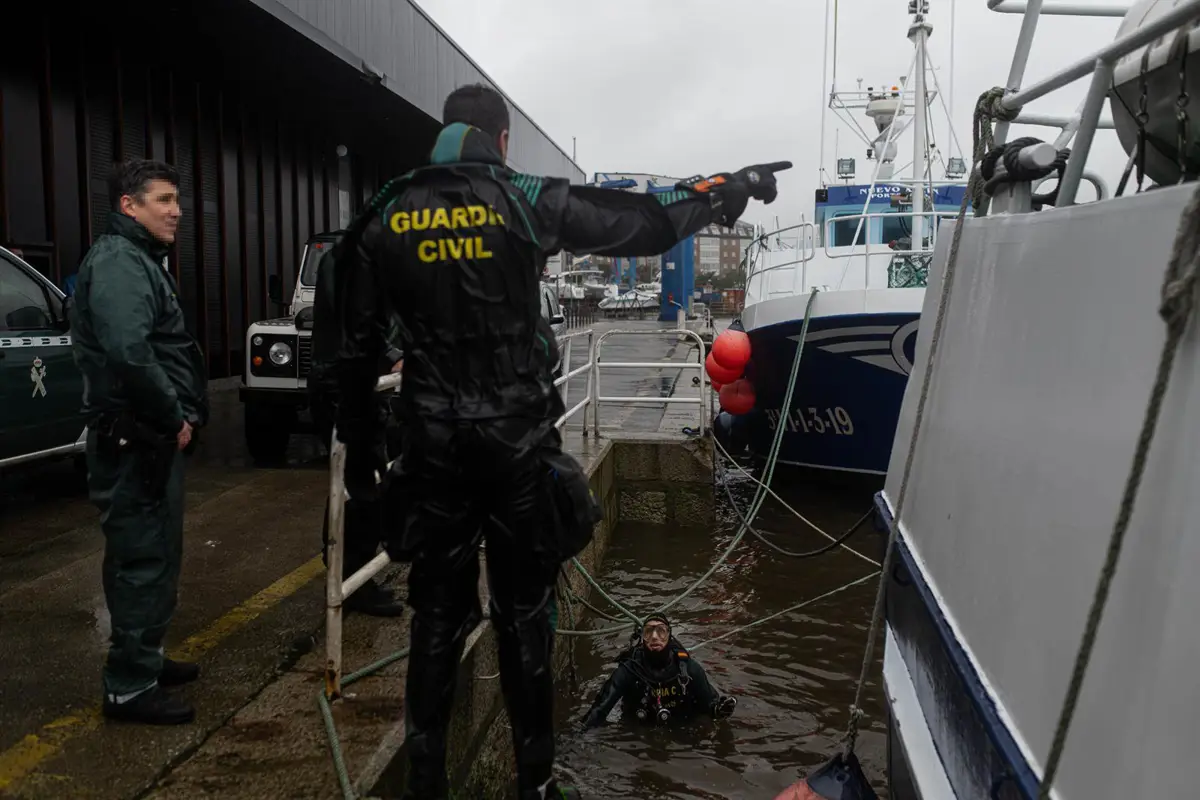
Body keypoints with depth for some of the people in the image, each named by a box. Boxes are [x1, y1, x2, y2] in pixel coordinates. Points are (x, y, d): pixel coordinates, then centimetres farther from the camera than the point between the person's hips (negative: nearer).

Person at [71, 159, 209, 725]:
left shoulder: (141, 260, 19)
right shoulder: (117, 262, -15)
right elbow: (129, 354, -29)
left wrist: (181, 415, 11)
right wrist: (174, 418, -19)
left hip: (153, 436, 11)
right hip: (133, 439, -11)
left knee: (156, 553, 18)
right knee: (141, 558, -4)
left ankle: (145, 660, 32)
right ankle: (129, 688, 6)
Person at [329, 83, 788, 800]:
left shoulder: (385, 218, 4)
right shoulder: (526, 201, -5)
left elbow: (359, 347, 7)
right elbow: (645, 223, -1)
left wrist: (357, 445, 16)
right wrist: (731, 190, 14)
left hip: (434, 446, 3)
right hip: (518, 444, -2)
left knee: (439, 616, 13)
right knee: (524, 618, 9)